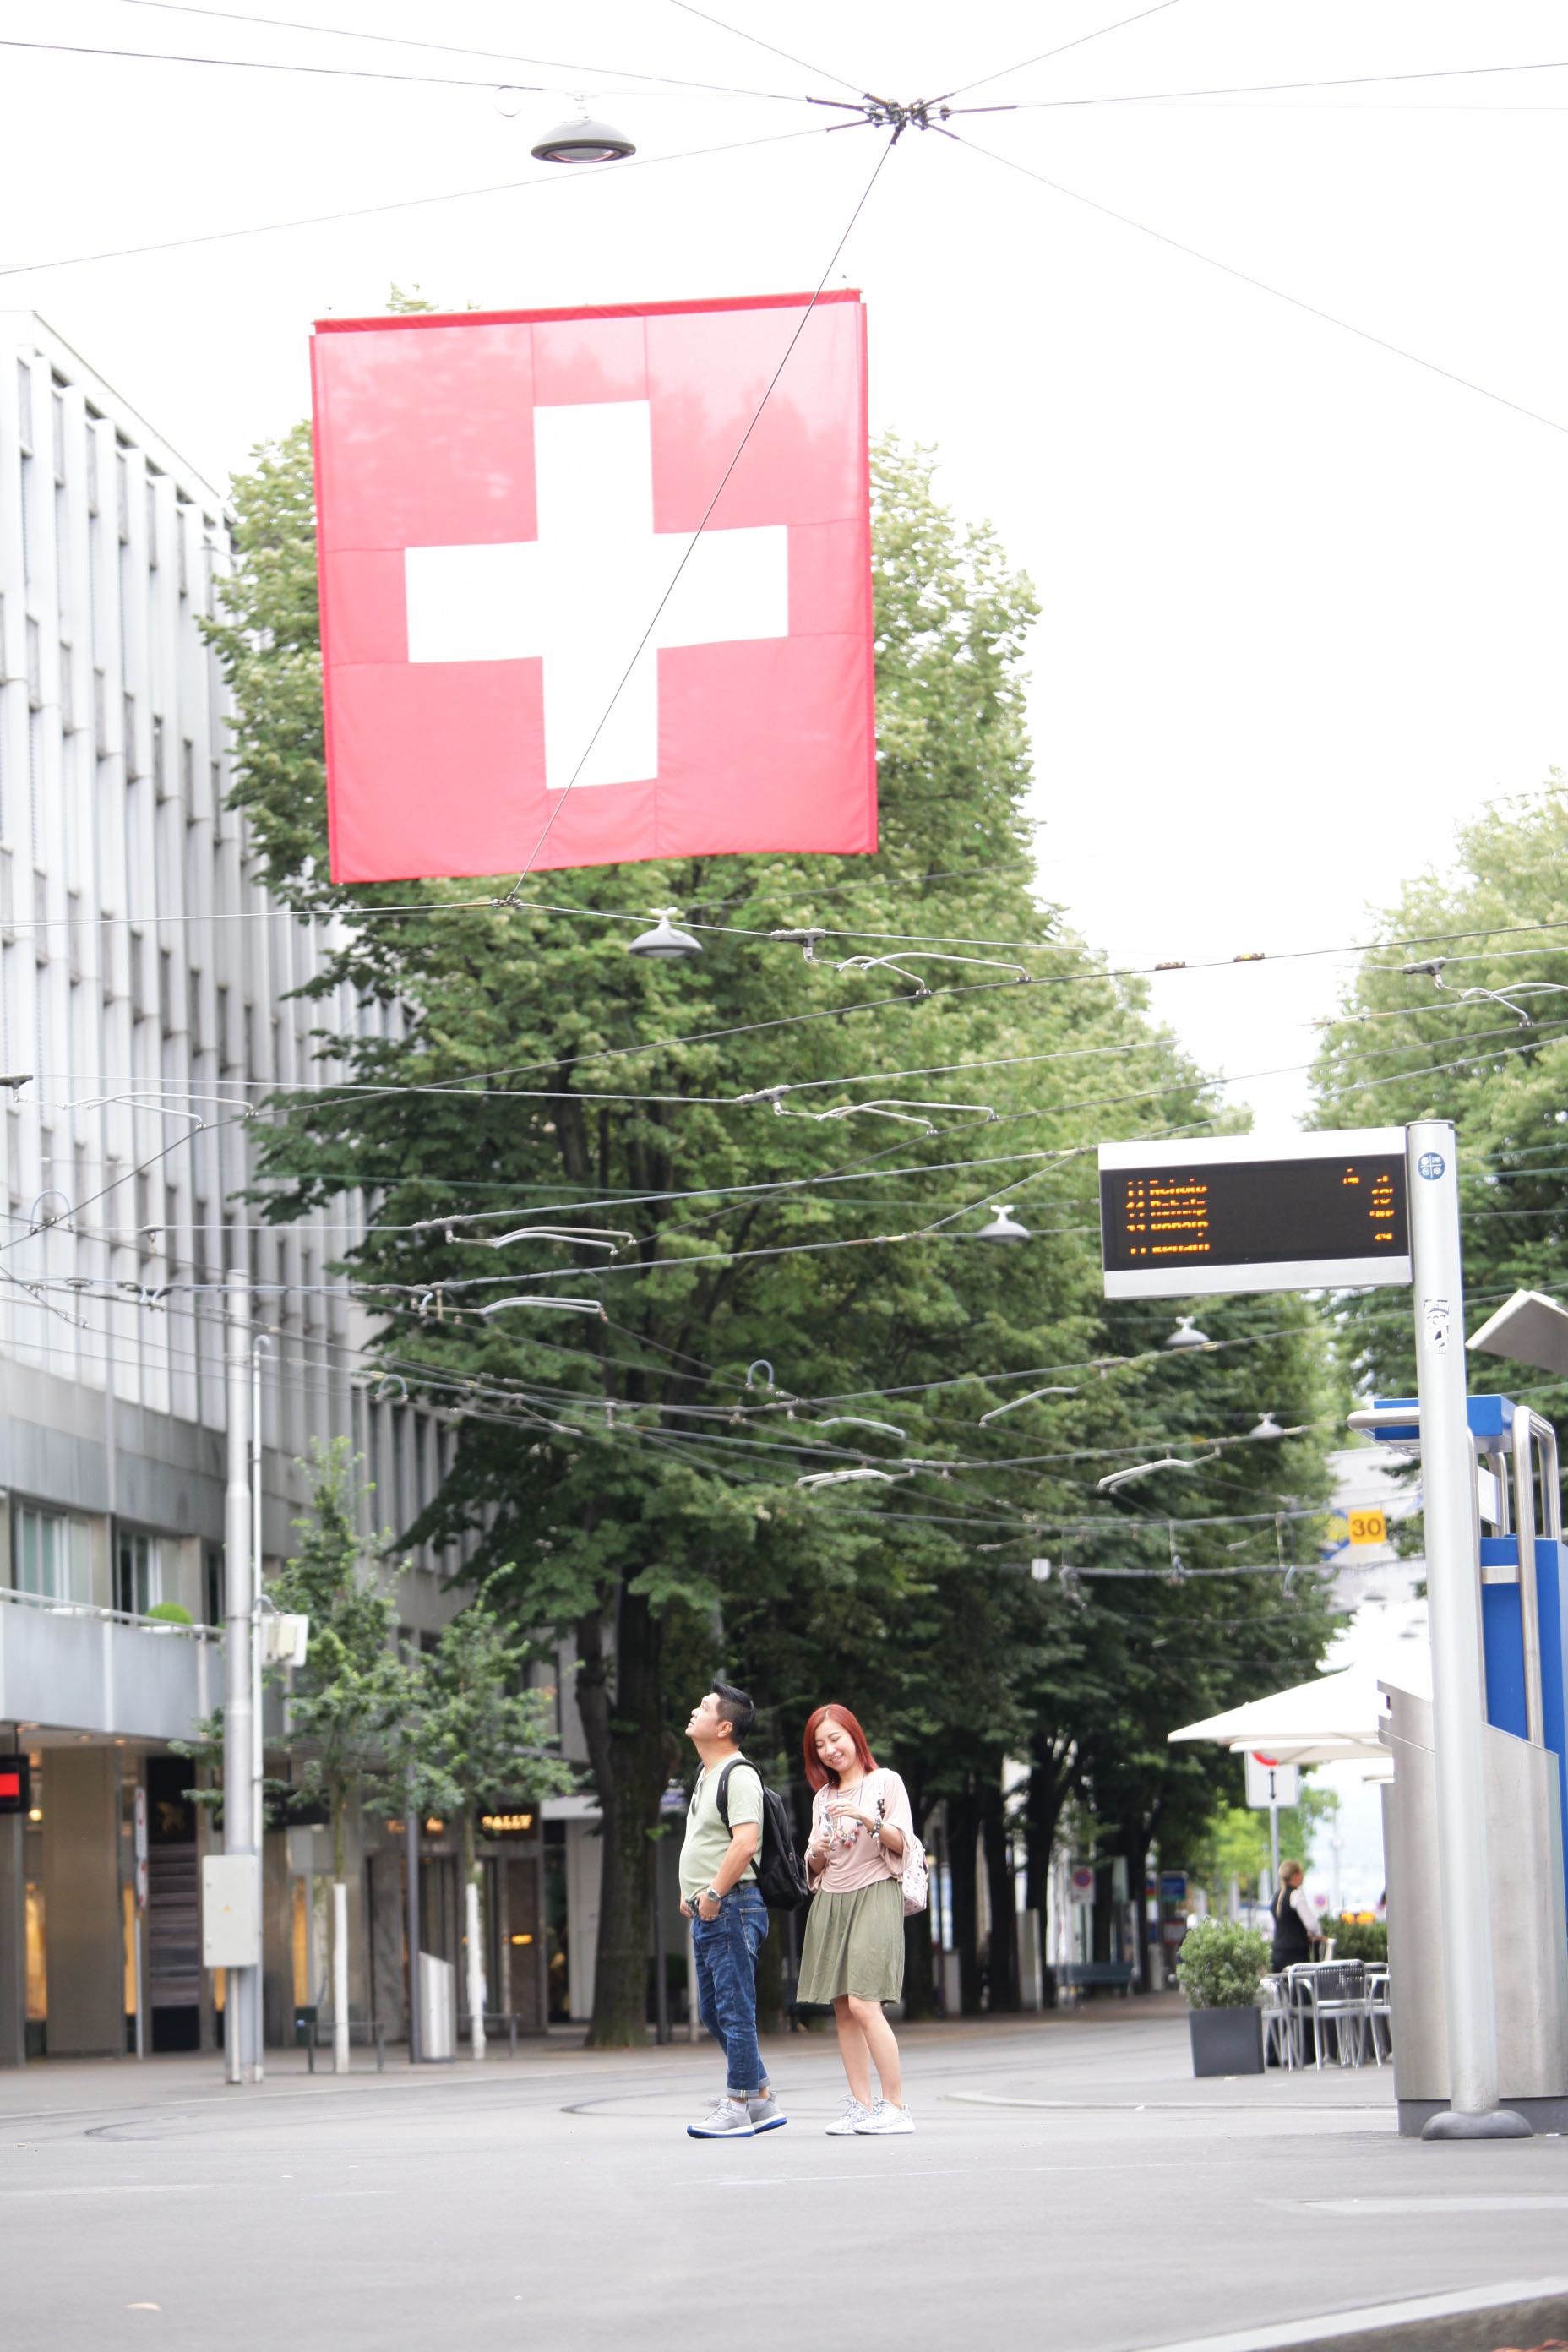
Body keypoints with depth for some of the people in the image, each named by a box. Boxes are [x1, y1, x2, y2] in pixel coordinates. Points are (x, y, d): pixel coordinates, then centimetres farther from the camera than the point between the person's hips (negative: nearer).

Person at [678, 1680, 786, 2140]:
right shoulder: (707, 1775, 19)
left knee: (734, 2009, -7)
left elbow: (745, 1843, -24)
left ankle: (737, 2107, -4)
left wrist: (713, 1893, -23)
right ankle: (762, 2099, 18)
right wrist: (690, 1892, 20)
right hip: (707, 1913, 11)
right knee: (713, 2012, 13)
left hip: (732, 1908, -11)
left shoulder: (739, 1775, -13)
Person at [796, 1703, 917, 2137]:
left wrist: (870, 1820, -20)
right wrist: (818, 1853, -1)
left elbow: (902, 1842, -4)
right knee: (842, 2009, 0)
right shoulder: (823, 1798, 18)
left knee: (863, 2004, -17)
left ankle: (895, 2107, -14)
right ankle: (861, 2106, 2)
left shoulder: (886, 1782, 3)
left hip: (873, 1896, -6)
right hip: (830, 1901, 6)